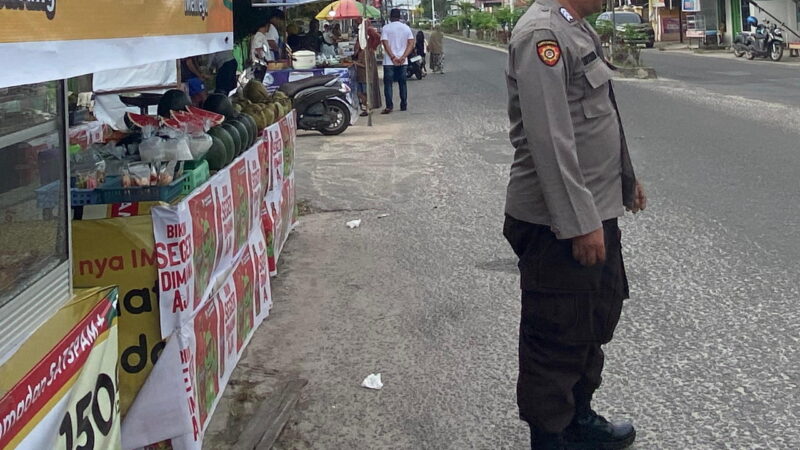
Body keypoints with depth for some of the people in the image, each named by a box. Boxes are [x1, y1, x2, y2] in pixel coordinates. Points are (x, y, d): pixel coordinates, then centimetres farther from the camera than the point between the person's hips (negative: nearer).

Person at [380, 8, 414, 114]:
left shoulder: (386, 28, -4)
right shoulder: (406, 28, 6)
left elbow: (385, 44, -13)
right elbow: (411, 43, -1)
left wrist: (393, 57, -16)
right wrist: (403, 57, -9)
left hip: (389, 61, -3)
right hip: (403, 61, 3)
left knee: (388, 84, -1)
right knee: (402, 83, 12)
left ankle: (389, 106, -9)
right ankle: (404, 105, 15)